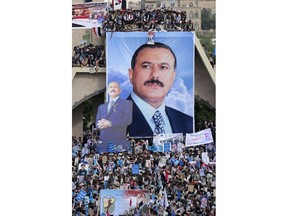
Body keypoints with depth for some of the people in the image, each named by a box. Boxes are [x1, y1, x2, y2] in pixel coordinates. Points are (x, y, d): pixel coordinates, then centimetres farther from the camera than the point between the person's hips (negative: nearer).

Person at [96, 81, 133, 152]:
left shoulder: (127, 103, 8)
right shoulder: (101, 107, 24)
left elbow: (128, 120, -6)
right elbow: (97, 123, 16)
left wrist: (110, 123, -14)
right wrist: (101, 124, -10)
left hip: (119, 143, -4)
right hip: (103, 143, 4)